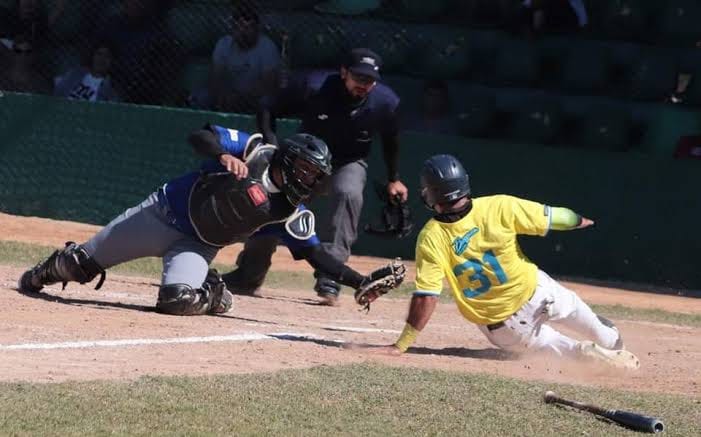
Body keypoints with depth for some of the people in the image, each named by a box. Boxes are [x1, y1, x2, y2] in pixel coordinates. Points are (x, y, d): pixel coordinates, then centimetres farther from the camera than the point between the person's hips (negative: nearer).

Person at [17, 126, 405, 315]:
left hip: (197, 246, 1)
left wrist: (362, 282, -15)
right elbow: (199, 136, -24)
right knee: (82, 263, 4)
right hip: (164, 212, -1)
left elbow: (315, 256, -6)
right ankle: (45, 272, 40)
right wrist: (223, 156, -45)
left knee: (179, 299, -30)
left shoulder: (293, 214, -10)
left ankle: (212, 294, 7)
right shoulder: (252, 151, -17)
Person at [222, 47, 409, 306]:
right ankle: (247, 278, 16)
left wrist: (393, 179, 8)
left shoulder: (385, 103, -20)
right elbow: (268, 110, -12)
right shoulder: (313, 89, -25)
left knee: (348, 194, -33)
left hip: (349, 164, -1)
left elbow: (391, 140, 3)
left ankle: (329, 279, -34)